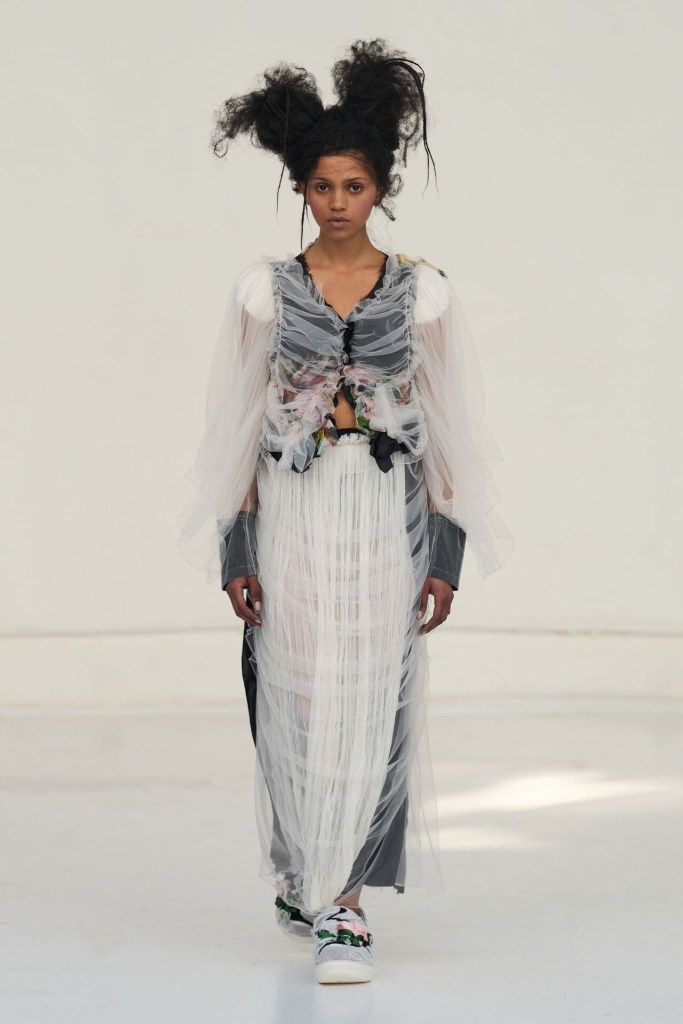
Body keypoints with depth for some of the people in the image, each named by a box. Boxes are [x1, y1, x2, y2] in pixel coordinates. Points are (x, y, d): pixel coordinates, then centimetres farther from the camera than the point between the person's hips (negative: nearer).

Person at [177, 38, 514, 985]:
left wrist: (446, 554, -1)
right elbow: (236, 426, 4)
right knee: (298, 704, 3)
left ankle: (339, 901, -1)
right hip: (294, 522, 1)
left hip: (387, 523, 0)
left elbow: (450, 432, 4)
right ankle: (307, 875, 24)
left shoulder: (423, 293, 1)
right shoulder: (263, 292, 2)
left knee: (370, 707, -5)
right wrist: (234, 551, -1)